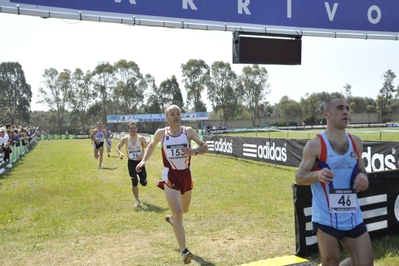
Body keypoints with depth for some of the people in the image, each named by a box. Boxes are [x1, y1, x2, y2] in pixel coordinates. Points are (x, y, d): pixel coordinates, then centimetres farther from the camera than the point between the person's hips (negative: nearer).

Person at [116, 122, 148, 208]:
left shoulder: (141, 138, -6)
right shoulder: (125, 139, -2)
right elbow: (117, 148, 9)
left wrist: (143, 155, -26)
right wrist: (120, 153, -13)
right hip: (131, 162, 0)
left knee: (143, 183, 5)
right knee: (134, 182, -8)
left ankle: (139, 178, 43)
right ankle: (137, 201, 10)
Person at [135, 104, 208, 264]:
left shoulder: (188, 131, -4)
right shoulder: (161, 133, -2)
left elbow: (205, 146, -2)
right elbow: (151, 146, 18)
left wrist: (195, 151, -22)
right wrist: (144, 160, 4)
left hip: (186, 174, 3)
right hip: (170, 176, -3)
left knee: (184, 209, 22)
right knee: (177, 213, -13)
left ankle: (171, 218, 57)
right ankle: (184, 251, -9)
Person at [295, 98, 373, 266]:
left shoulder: (356, 142, 7)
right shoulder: (315, 144, -9)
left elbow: (361, 169, 18)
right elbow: (299, 177, -8)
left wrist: (362, 176, -7)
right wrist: (317, 175, -29)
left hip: (352, 216, 5)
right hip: (326, 218, -5)